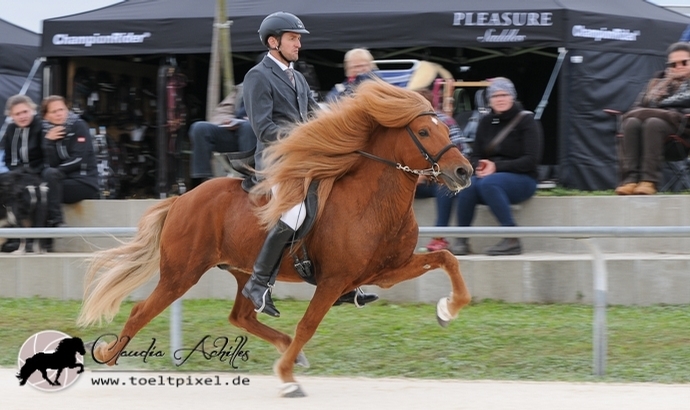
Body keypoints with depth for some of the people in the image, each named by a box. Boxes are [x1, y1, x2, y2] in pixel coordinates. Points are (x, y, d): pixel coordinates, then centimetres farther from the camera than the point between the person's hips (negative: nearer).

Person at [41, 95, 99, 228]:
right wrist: (48, 141, -15)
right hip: (64, 181, 5)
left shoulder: (78, 126, -4)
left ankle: (55, 221, -30)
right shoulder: (46, 131, 7)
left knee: (50, 175, -27)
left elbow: (79, 159, -12)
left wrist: (56, 171, -15)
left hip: (84, 182, -5)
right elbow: (50, 164, -3)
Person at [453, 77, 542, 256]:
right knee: (467, 184, -29)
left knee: (488, 182, -35)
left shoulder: (526, 120, -4)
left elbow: (531, 160, -12)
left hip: (522, 179, -4)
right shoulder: (486, 122, 11)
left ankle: (512, 240, -33)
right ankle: (461, 241, -24)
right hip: (489, 175, 4)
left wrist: (497, 166, -20)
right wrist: (479, 167, -14)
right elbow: (475, 156, 12)